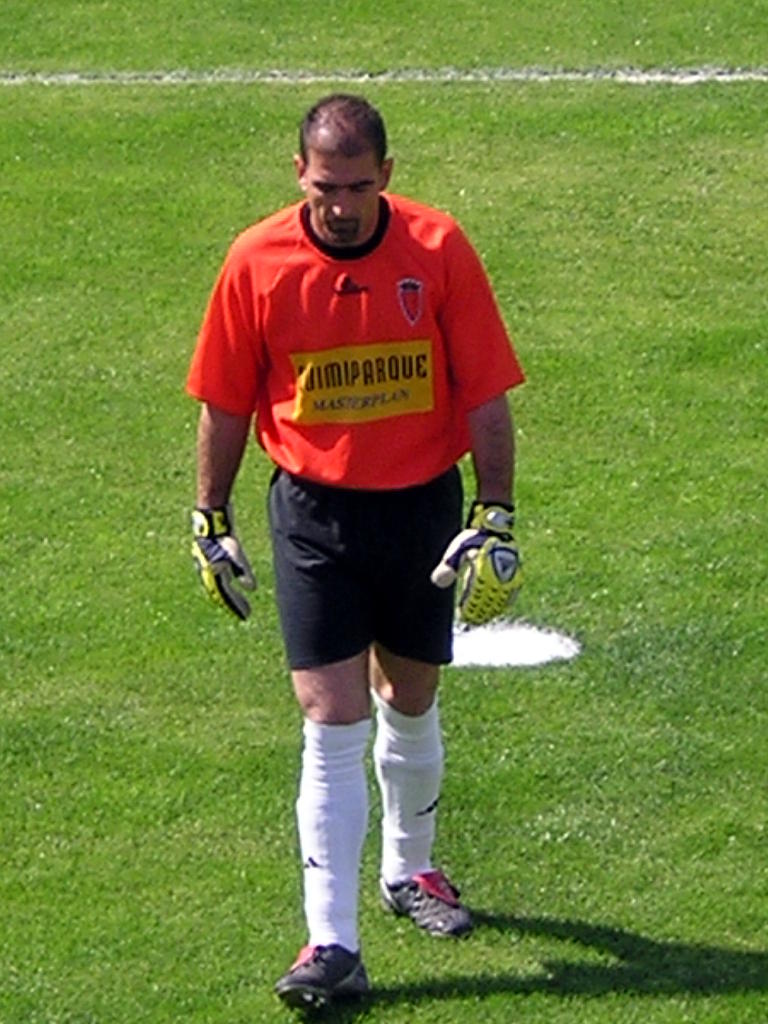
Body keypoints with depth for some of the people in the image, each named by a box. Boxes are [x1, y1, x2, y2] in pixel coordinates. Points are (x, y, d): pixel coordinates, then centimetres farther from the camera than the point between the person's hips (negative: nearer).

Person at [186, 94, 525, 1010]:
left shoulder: (438, 250, -10)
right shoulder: (257, 263, -9)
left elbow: (485, 396, -5)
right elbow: (224, 403, 2)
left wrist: (495, 517, -8)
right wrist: (211, 520, 5)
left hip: (423, 505, 1)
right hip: (314, 513, -1)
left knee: (411, 706, 18)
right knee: (333, 725, -9)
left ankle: (409, 870, 43)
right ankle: (332, 944, -10)